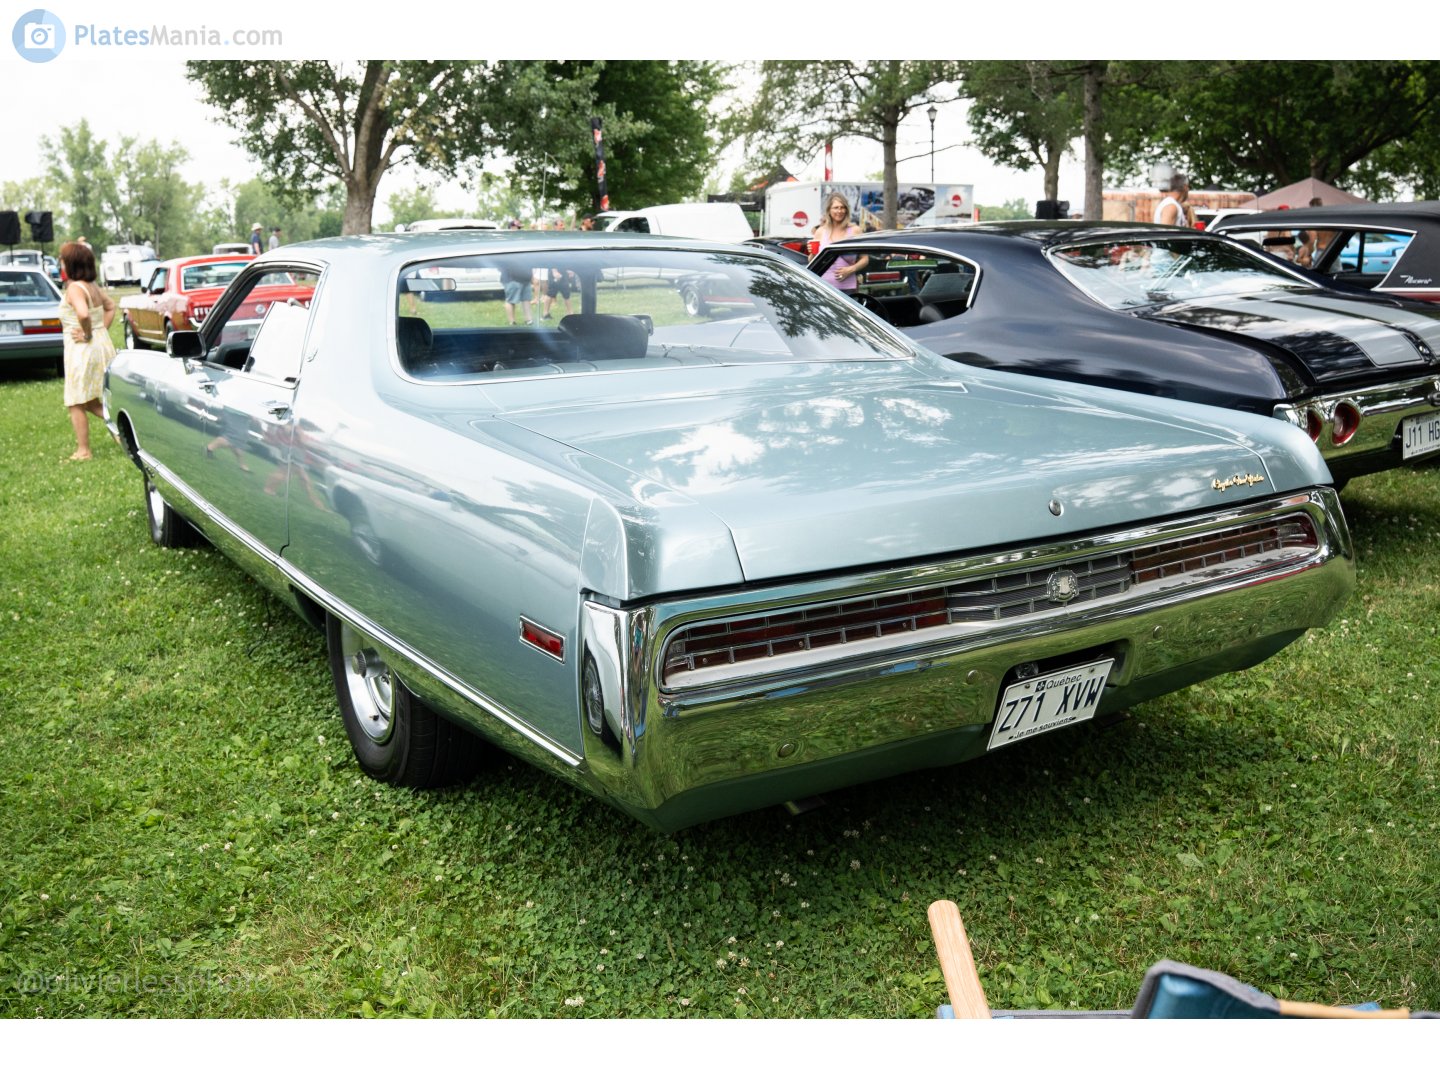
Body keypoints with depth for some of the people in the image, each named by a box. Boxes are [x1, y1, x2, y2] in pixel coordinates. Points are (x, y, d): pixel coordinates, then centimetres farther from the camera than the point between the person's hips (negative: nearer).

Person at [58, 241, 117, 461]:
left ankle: (83, 451, 10)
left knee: (76, 404, 5)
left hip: (83, 350, -8)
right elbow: (110, 307, 21)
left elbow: (83, 314, -36)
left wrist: (87, 334, -20)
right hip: (103, 343, 8)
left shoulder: (74, 288, -18)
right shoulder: (93, 286, 7)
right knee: (89, 401, 19)